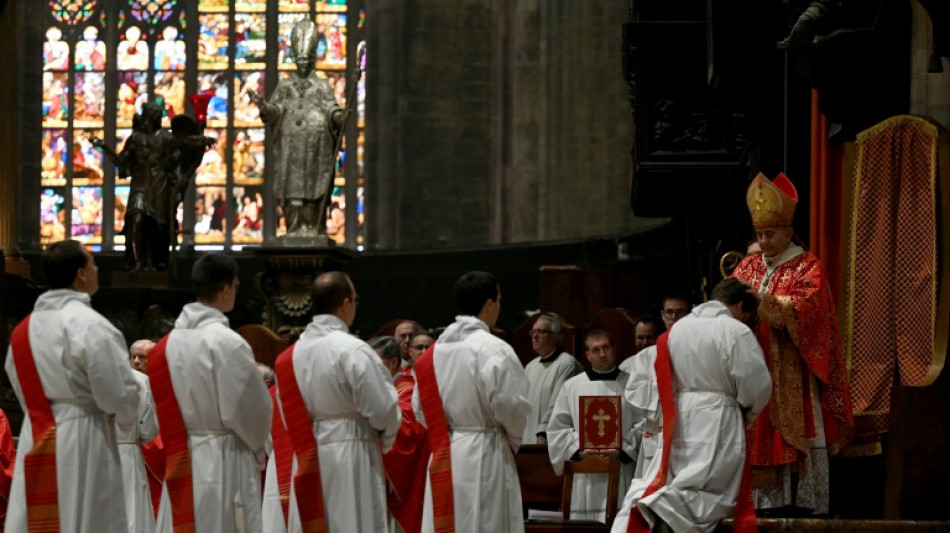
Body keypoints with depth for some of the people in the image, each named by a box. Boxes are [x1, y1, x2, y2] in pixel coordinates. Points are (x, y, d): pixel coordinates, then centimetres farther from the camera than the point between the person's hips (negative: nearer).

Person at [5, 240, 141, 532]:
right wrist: (128, 413, 6)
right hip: (82, 445, -7)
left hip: (36, 443, 7)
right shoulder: (90, 326, -14)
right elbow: (120, 394, -14)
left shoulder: (23, 330, 10)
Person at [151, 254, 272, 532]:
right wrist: (259, 449, 7)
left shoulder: (169, 343, 5)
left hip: (181, 460, 7)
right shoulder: (228, 343, -16)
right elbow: (253, 410, -10)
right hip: (225, 462, -7)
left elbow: (166, 409, 11)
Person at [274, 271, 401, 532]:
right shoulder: (353, 350, -13)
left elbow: (288, 415, 11)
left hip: (307, 460, 6)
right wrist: (386, 439, 6)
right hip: (351, 460, -6)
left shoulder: (291, 355, 6)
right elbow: (383, 409, -13)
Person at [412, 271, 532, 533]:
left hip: (444, 456, 6)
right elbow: (511, 408, -14)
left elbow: (420, 408, 9)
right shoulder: (495, 351, -13)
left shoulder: (435, 352, 6)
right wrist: (513, 441, 5)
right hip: (485, 457, -6)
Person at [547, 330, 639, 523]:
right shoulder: (572, 387, 11)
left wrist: (622, 452, -11)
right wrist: (579, 451, -6)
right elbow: (557, 428, 8)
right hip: (585, 479, 1)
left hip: (621, 476, -1)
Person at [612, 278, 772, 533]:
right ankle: (661, 504, -28)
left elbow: (659, 381, 9)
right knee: (708, 493, -3)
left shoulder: (676, 330, 8)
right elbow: (757, 385, -7)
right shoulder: (736, 332, -8)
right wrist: (748, 414, 11)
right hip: (719, 424, -5)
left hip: (679, 422, 5)